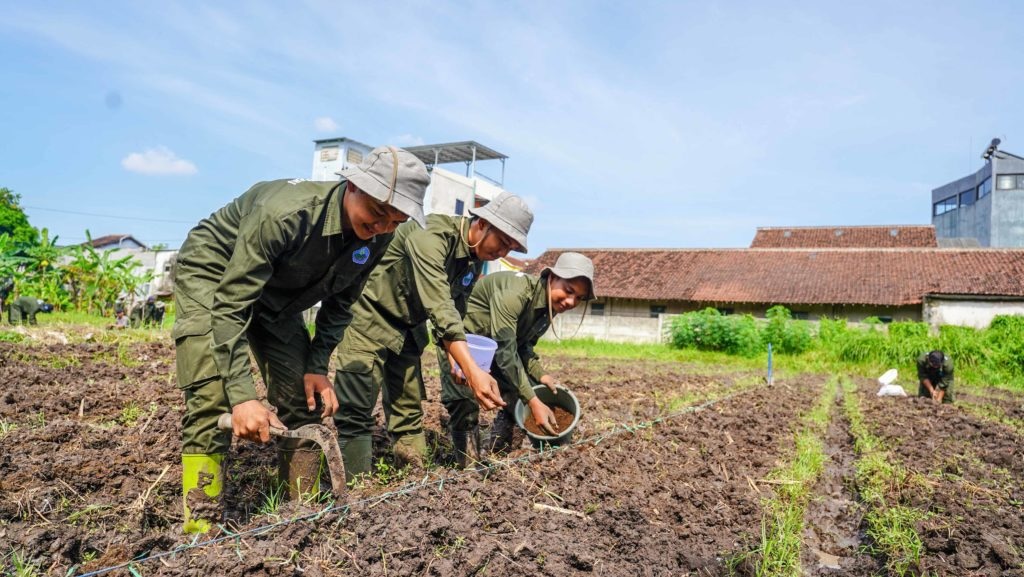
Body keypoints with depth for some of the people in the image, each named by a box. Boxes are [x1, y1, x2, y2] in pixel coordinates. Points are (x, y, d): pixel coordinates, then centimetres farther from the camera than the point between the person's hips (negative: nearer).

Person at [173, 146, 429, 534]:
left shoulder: (376, 238, -18)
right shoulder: (284, 213, -38)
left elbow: (338, 305, -2)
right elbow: (229, 307, -35)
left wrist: (317, 367, -11)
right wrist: (243, 396, -40)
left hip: (275, 295, 6)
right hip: (212, 274, -6)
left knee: (305, 401, 1)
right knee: (212, 401, -18)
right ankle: (200, 531, -8)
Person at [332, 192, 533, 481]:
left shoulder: (475, 259, 0)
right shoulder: (431, 237, -28)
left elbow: (454, 310, 9)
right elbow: (439, 308, -36)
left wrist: (454, 354, -8)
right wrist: (473, 371, -43)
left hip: (408, 327, 8)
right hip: (369, 317, -8)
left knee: (409, 409, 9)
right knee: (357, 411, -11)